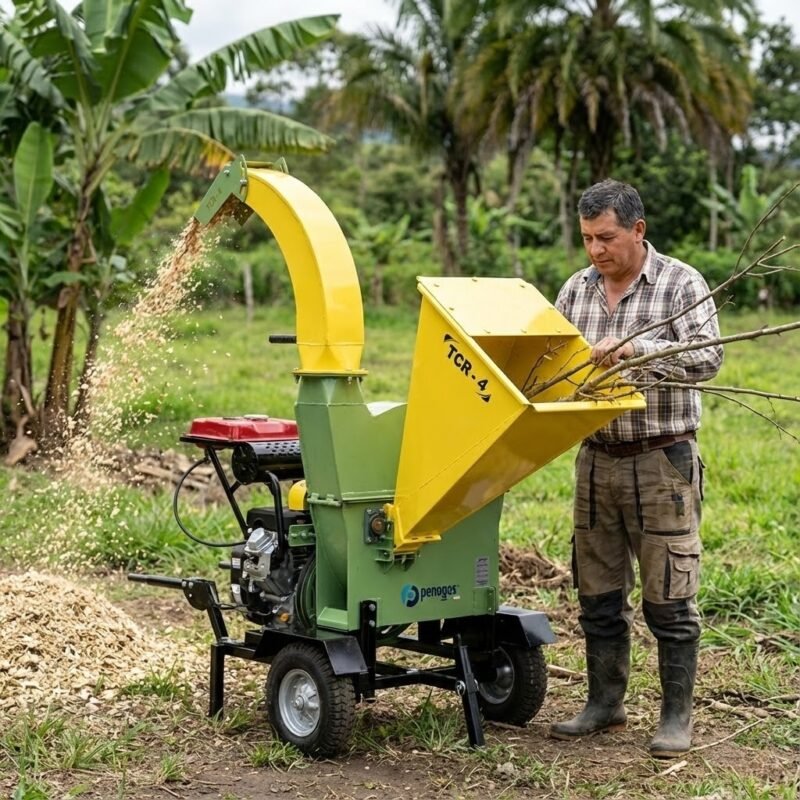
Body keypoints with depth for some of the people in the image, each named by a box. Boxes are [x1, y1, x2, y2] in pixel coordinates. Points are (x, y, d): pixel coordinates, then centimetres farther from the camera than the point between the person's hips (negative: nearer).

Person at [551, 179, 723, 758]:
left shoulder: (681, 285, -6)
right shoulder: (576, 290, 10)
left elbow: (708, 358, -18)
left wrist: (636, 348, -28)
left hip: (662, 462, -5)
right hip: (596, 461, 5)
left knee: (668, 599, 0)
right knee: (599, 595, 12)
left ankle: (677, 716, 11)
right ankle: (605, 704, 25)